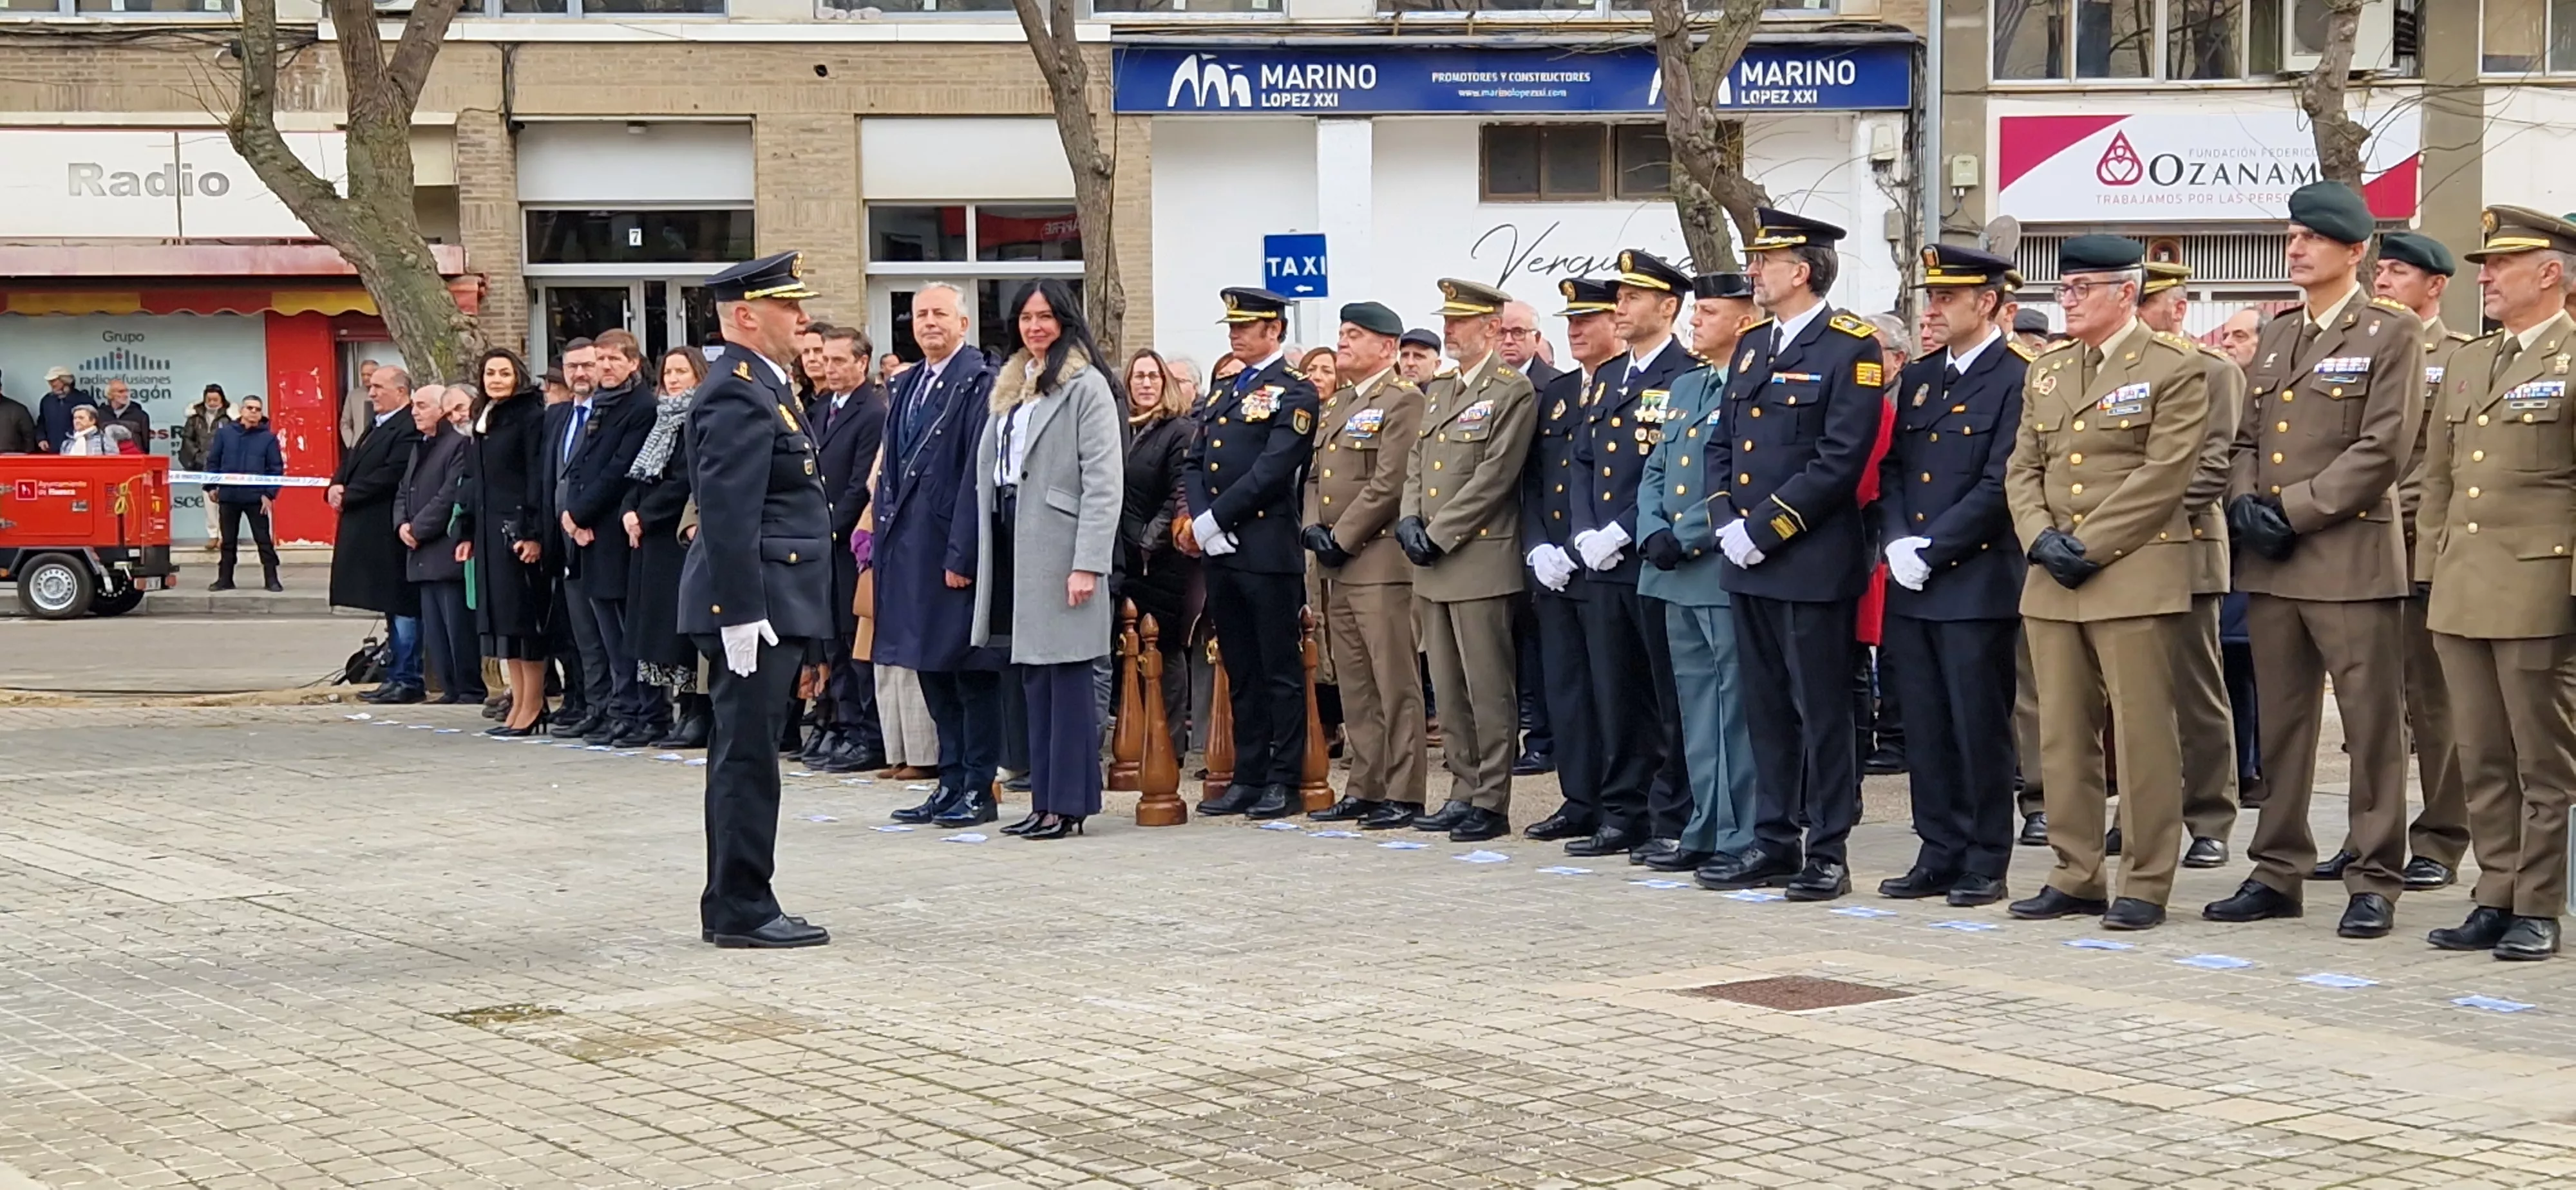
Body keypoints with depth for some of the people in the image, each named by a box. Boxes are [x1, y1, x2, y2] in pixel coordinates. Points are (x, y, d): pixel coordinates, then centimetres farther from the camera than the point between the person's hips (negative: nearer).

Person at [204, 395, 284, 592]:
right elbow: (213, 460, 8)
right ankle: (225, 579, 18)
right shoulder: (224, 432, 4)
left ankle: (271, 579, 6)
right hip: (228, 495, 2)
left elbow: (276, 468, 0)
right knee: (228, 540, 11)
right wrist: (211, 486, 2)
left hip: (256, 497, -2)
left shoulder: (268, 437, 1)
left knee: (263, 539, 1)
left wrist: (270, 494, -8)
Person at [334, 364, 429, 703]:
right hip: (370, 534, 10)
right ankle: (398, 677, 17)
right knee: (393, 608, 13)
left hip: (391, 533, -10)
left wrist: (348, 496, -15)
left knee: (402, 608, -6)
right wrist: (336, 488, -1)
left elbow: (390, 476, -21)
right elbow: (351, 463, 19)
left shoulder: (409, 429, -14)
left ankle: (406, 681, -4)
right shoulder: (376, 427, 19)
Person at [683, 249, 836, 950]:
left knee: (744, 756, 14)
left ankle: (731, 907, 20)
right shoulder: (737, 396, -15)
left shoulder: (762, 387, 18)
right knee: (748, 757, -6)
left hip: (775, 603, 11)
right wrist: (742, 615, -23)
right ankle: (743, 911, -2)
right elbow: (727, 517, -21)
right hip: (756, 603, -11)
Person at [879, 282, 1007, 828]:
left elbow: (978, 475, -15)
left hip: (956, 551, -8)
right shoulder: (906, 386, 15)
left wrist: (962, 555, -19)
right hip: (911, 551, 8)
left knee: (971, 673, -1)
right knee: (931, 671, 12)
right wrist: (885, 543, 11)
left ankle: (979, 790, 5)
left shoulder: (980, 384, -10)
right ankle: (952, 783, 19)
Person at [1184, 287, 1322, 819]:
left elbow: (1272, 470, -15)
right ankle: (1247, 777, 17)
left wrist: (1213, 518, -14)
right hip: (1220, 552, 7)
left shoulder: (1293, 393, -5)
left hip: (1269, 550, -7)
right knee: (1240, 671, 12)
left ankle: (1284, 780, 3)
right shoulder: (1221, 390, 18)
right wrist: (1200, 519, -5)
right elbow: (1194, 462, 13)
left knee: (1280, 670, -1)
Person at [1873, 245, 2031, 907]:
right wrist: (1897, 541, -2)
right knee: (1927, 727, 10)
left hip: (1977, 584, -7)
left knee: (1980, 727, -2)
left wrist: (1932, 549, -15)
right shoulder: (1918, 380, 16)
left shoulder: (2015, 380, -7)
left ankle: (1985, 864, 5)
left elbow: (2000, 485, -14)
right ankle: (1938, 856, 17)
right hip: (1912, 585, 7)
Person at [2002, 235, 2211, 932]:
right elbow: (2022, 470, 14)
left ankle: (2145, 885, 2)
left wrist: (2089, 546, -14)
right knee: (2063, 735, 8)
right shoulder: (2045, 374, 17)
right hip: (2052, 580, 6)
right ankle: (2075, 878, 16)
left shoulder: (2174, 372, -3)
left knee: (2143, 735, -4)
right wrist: (2042, 539, -4)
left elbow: (2163, 475, -11)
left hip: (2136, 577, -6)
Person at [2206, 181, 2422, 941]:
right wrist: (2245, 502, -3)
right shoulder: (2275, 339, 17)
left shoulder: (2392, 334, -3)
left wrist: (2294, 510, -13)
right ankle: (2278, 873, 16)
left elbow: (2383, 448, -11)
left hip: (2351, 559, -6)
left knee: (2373, 728, -2)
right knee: (2281, 726, 10)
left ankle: (2375, 884, 3)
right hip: (2270, 564, 6)